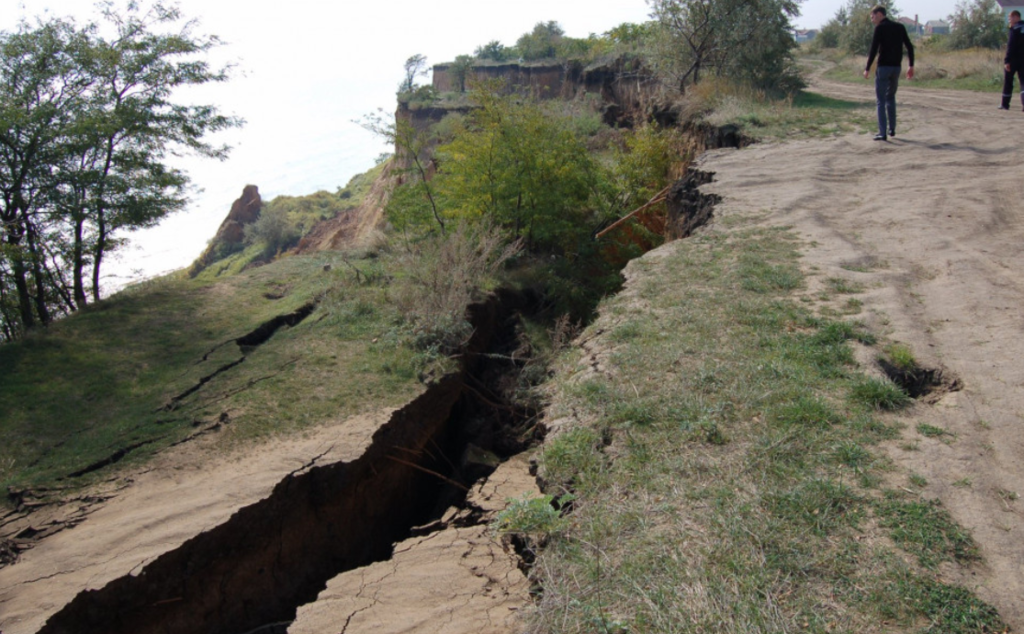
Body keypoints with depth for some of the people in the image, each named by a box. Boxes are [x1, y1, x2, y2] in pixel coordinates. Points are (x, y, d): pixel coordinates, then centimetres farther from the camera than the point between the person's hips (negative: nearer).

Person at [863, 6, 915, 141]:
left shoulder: (880, 28, -5)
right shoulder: (900, 27, 12)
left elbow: (874, 50, -13)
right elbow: (910, 47, 9)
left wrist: (867, 69, -8)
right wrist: (911, 66, 12)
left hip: (883, 67, -6)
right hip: (896, 67, 6)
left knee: (881, 101, -1)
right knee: (891, 98, 21)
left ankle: (882, 133, -6)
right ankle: (891, 129, 20)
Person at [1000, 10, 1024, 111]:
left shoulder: (1015, 29, -10)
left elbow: (1011, 46, -17)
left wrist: (1007, 61, -19)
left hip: (1013, 60, -6)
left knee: (1008, 82, 6)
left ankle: (1005, 104, 13)